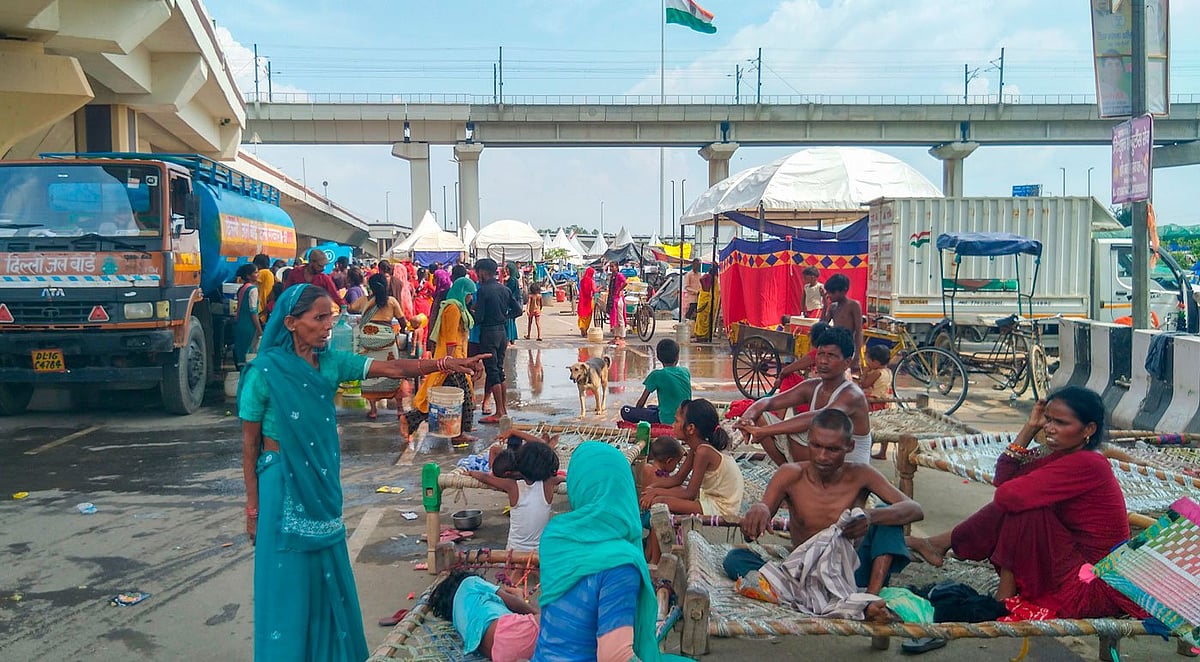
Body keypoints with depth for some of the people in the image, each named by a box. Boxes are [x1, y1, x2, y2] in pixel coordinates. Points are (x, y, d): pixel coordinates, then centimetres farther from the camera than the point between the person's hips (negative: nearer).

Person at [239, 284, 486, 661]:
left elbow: (393, 369, -7)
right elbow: (250, 443, -8)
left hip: (323, 483, 6)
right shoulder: (265, 372, -14)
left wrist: (444, 364, -20)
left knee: (328, 576, 15)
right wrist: (253, 506, -5)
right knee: (289, 581, 4)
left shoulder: (331, 362, 0)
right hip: (283, 486, -5)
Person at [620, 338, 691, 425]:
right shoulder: (685, 371, 4)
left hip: (667, 420, -6)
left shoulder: (657, 375, -11)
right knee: (651, 407, 34)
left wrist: (636, 415, 17)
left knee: (625, 410, -1)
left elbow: (642, 401, -2)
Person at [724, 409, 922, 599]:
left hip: (852, 574, 0)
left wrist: (871, 517, -37)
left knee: (886, 516, -16)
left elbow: (915, 510, -14)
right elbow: (750, 536, -9)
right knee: (734, 559, -21)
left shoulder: (859, 476, -4)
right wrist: (758, 510, -36)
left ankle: (872, 595, -32)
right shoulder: (791, 475, -4)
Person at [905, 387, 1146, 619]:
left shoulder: (1087, 464, -23)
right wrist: (1030, 427, 0)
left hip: (1093, 589, -9)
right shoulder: (1066, 455, 6)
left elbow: (1007, 495, -29)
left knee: (1023, 508, -18)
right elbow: (1003, 478, 3)